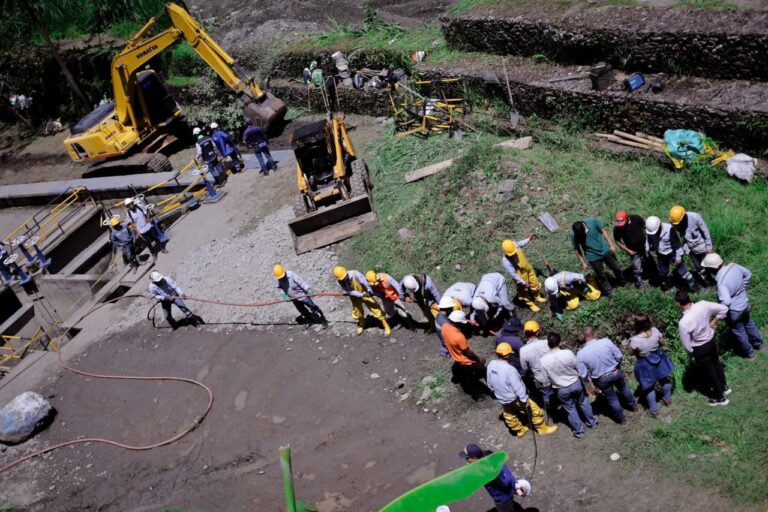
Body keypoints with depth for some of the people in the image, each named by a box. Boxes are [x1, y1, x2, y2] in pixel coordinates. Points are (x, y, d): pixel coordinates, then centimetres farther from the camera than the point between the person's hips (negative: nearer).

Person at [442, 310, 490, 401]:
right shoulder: (459, 337, -37)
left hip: (457, 359, 8)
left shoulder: (444, 326, -16)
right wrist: (479, 359, -6)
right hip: (466, 362, -8)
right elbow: (467, 353, -23)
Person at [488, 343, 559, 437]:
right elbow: (518, 387, -27)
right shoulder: (510, 369, -35)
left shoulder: (491, 365, -13)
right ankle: (542, 429, 32)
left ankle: (519, 430, 49)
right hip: (515, 398, -6)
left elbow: (489, 383, 2)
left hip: (501, 398, 6)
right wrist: (525, 400, -15)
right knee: (534, 410, 14)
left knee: (509, 415, 27)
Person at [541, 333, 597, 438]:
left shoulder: (543, 360, -22)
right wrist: (584, 376, 12)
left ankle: (578, 431, 35)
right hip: (576, 383, 1)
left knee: (570, 409, 21)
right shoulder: (568, 353, -24)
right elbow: (579, 367, -8)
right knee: (583, 403, 28)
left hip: (562, 389, -1)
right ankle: (592, 422, 45)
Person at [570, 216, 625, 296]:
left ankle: (621, 283, 50)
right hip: (593, 257, -2)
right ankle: (608, 292, 40)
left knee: (616, 268, 21)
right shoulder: (573, 234, -25)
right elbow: (577, 249, -12)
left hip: (605, 250, 2)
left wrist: (611, 245, -8)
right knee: (601, 275, 14)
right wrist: (583, 263, -8)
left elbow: (603, 231, -9)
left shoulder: (592, 221, -24)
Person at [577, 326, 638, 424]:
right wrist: (615, 365, 9)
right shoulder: (606, 342, -25)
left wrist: (590, 378, 8)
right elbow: (619, 356, -13)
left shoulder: (581, 354, -25)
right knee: (623, 388, 33)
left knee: (612, 398, 24)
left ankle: (622, 419, 46)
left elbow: (583, 375, -15)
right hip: (616, 372, 1)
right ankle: (633, 405, 59)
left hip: (601, 379, -1)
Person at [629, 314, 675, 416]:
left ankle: (654, 410, 30)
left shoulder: (635, 339, -34)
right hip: (658, 358, 4)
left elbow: (631, 353, -16)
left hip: (646, 365, -4)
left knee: (648, 386, 17)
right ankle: (667, 399, 52)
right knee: (664, 379, 30)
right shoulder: (655, 331, -21)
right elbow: (662, 343, -4)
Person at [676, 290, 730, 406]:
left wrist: (691, 352, -1)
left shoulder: (683, 322, -36)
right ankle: (724, 387, 56)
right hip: (712, 340, 6)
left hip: (700, 349, -6)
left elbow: (686, 345, -23)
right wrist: (714, 322, 1)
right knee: (716, 364, 31)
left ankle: (719, 397, 41)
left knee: (709, 372, 19)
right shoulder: (703, 304, -22)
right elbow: (724, 309, -8)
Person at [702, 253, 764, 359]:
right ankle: (759, 344, 56)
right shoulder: (733, 266, -17)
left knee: (738, 332, 21)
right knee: (748, 323, 33)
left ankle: (749, 353, 43)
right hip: (745, 303, 7)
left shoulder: (722, 283, -38)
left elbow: (726, 302, -44)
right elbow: (748, 274, 1)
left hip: (734, 311, -7)